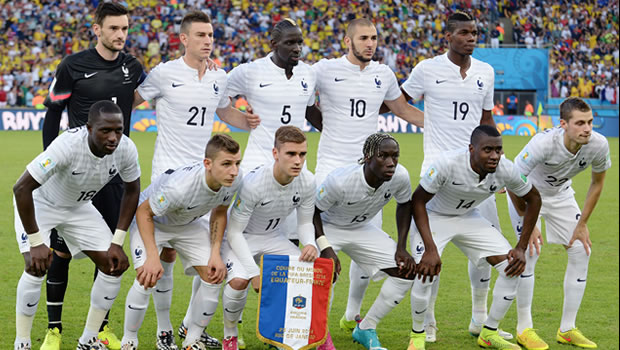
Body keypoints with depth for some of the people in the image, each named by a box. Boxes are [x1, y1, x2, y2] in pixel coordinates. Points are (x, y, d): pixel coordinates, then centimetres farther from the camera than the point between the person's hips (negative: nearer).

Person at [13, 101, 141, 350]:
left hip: (79, 206, 5)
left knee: (114, 265, -3)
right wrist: (36, 242, -34)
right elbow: (22, 187, -36)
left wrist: (117, 242, -9)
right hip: (39, 202, -5)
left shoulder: (126, 149, -24)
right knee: (37, 266, -24)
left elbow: (132, 190, -4)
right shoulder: (68, 145, -40)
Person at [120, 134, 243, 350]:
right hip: (151, 220, -6)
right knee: (147, 279, -24)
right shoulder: (179, 186, -43)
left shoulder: (234, 181, -24)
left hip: (189, 223, 6)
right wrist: (153, 257, -32)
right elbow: (143, 212, -27)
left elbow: (219, 212, -3)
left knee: (214, 277, -6)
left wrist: (215, 254, -11)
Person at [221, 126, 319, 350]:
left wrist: (310, 244, -26)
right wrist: (254, 272, -33)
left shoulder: (307, 182, -17)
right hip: (242, 239, -5)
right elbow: (234, 232, -26)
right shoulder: (254, 183, -33)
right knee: (239, 280, -32)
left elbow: (305, 222, -1)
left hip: (273, 238, 5)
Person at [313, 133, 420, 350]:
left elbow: (404, 205, -1)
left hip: (362, 228, 5)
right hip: (327, 227, -5)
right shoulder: (340, 181, -37)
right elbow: (313, 210, -21)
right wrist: (325, 247, -30)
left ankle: (366, 330, 11)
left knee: (406, 271, -4)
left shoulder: (400, 176, -24)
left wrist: (401, 248, -5)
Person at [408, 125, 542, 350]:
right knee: (425, 273, -26)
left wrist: (522, 248, -8)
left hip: (468, 218, 5)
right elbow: (418, 200, -24)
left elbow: (533, 199, -4)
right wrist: (430, 249, -31)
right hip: (433, 216, -4)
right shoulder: (448, 164, -35)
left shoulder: (506, 170, -22)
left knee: (513, 268, -7)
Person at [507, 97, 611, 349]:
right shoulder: (544, 143, -38)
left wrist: (582, 224, -4)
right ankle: (524, 329, -6)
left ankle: (567, 329, 8)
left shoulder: (598, 145, -25)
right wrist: (528, 224, -22)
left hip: (560, 194, 5)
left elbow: (597, 182, -5)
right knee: (531, 250, -19)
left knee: (581, 251, -3)